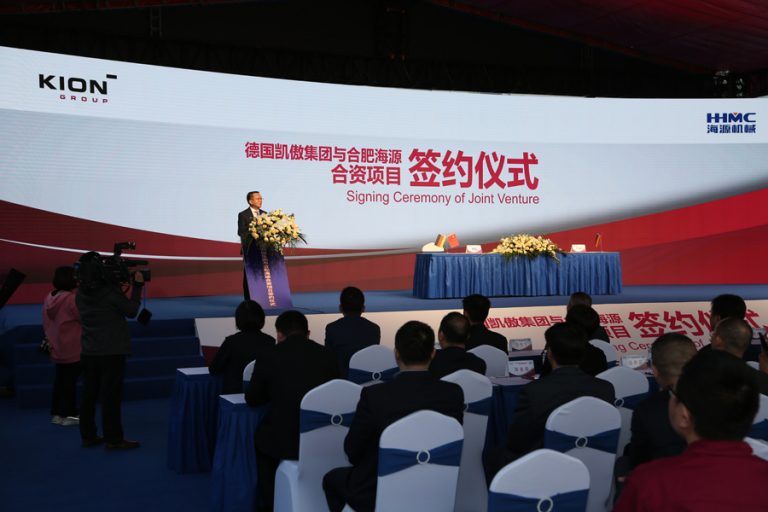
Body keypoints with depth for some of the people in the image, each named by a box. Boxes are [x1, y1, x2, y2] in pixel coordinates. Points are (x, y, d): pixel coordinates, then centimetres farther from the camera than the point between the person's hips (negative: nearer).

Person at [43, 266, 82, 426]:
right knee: (70, 380, 0)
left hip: (57, 348, 7)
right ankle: (69, 414, 4)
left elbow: (46, 323, 13)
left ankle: (57, 413, 19)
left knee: (60, 379, 14)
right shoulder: (71, 299, -19)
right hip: (73, 348, -7)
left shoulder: (48, 298, 5)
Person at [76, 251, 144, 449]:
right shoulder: (110, 292, -16)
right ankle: (113, 439, 3)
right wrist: (137, 286, 2)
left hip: (89, 352, 6)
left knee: (89, 395, 11)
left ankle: (88, 436, 18)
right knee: (111, 396, -2)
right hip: (111, 352, -6)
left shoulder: (81, 294, 2)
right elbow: (131, 311, -5)